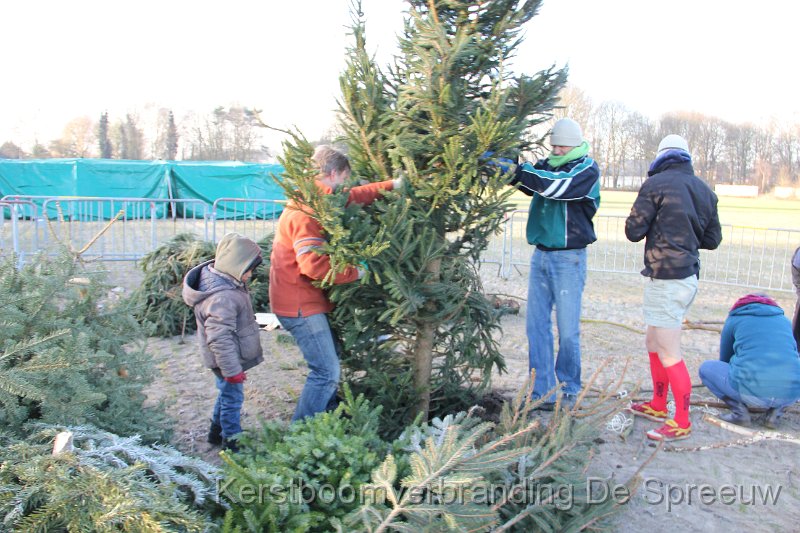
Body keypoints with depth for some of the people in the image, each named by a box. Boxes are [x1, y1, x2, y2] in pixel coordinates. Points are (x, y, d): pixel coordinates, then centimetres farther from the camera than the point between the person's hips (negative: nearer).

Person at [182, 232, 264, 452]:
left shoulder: (219, 278, 0)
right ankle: (232, 442, 22)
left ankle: (217, 431, 43)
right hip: (228, 359, -10)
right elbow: (220, 339, -31)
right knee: (233, 398, 6)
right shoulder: (222, 298, -33)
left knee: (227, 394, 25)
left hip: (228, 358, 10)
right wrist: (232, 371, -23)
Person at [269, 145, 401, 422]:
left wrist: (392, 185, 20)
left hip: (306, 299, 11)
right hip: (299, 304, -11)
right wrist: (355, 272, -19)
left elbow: (354, 196, 23)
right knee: (327, 372, -8)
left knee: (330, 363, 22)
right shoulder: (305, 213, -22)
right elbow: (314, 265, -32)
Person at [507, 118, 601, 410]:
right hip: (541, 254, 5)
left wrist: (520, 170, -24)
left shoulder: (587, 169, -5)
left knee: (567, 330, 1)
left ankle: (570, 390, 18)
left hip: (569, 257, -5)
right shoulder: (546, 165, 12)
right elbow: (528, 184, -3)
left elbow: (558, 186, -22)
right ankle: (543, 393, 12)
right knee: (537, 326, 4)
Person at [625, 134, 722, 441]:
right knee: (654, 344, 20)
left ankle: (682, 422, 5)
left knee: (668, 353, -2)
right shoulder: (705, 191, 11)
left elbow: (634, 231, -10)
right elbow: (713, 239, 14)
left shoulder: (656, 184, -10)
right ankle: (658, 405, 32)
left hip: (665, 278, -8)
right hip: (689, 276, 9)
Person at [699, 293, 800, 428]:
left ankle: (739, 411, 6)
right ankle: (776, 410, 13)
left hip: (752, 392, -3)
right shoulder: (784, 319, 24)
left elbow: (725, 359, 28)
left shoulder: (734, 319, 17)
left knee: (706, 368, 20)